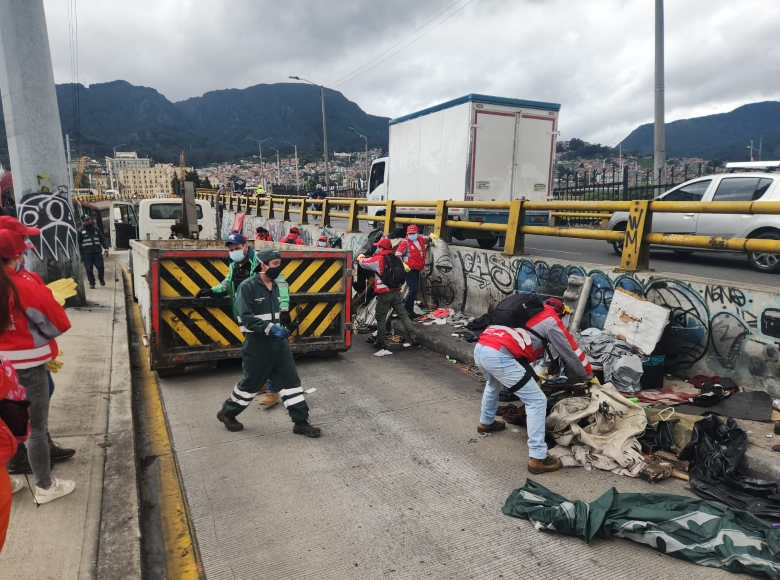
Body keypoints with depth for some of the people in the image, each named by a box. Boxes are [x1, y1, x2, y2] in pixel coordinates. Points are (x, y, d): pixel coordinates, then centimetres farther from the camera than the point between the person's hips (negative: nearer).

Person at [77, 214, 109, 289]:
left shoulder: (97, 229, 12)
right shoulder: (80, 231, 1)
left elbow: (102, 240, 13)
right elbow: (78, 244, 0)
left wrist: (106, 248, -1)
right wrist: (80, 254, -5)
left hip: (97, 252, 2)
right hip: (87, 254, -2)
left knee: (100, 267, -4)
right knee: (89, 269, 1)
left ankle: (101, 279, 23)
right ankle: (92, 283, 13)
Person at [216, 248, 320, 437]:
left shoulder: (274, 286, 10)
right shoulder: (247, 286, -14)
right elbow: (246, 317, -21)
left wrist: (281, 328, 9)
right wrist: (271, 328, -27)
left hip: (277, 342, 7)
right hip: (257, 344, -7)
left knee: (290, 379, 3)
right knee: (251, 383, 7)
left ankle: (301, 422, 9)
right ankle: (227, 413, 31)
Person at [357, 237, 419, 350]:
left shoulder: (377, 259, -10)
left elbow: (363, 263, 1)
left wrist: (361, 257, 25)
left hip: (384, 293, -5)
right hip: (396, 291, 5)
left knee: (381, 318, 8)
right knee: (403, 315, 7)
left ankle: (380, 342, 16)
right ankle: (413, 338, 4)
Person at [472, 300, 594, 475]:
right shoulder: (550, 320, 12)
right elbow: (571, 351, 20)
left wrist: (533, 375, 52)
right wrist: (588, 375, 37)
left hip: (480, 348, 8)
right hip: (498, 355, -8)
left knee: (493, 384, 39)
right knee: (537, 401, 3)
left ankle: (486, 423, 57)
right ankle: (538, 458, 3)